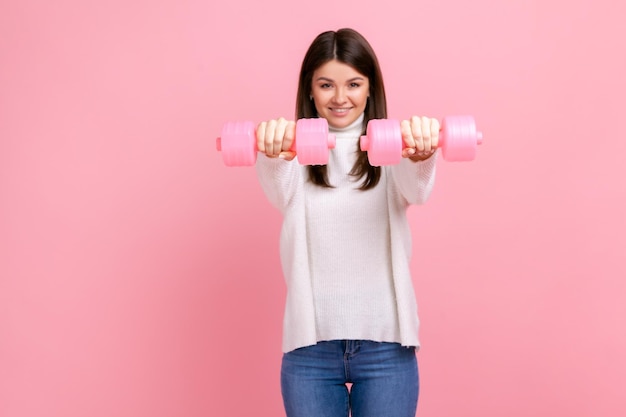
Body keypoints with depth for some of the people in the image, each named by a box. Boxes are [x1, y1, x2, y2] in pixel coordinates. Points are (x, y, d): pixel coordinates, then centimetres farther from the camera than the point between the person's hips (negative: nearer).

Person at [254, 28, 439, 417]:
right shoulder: (296, 152, 2)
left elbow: (415, 188, -20)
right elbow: (279, 190, -19)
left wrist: (421, 154, -43)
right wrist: (273, 155, -42)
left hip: (386, 343, 0)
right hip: (310, 346, 1)